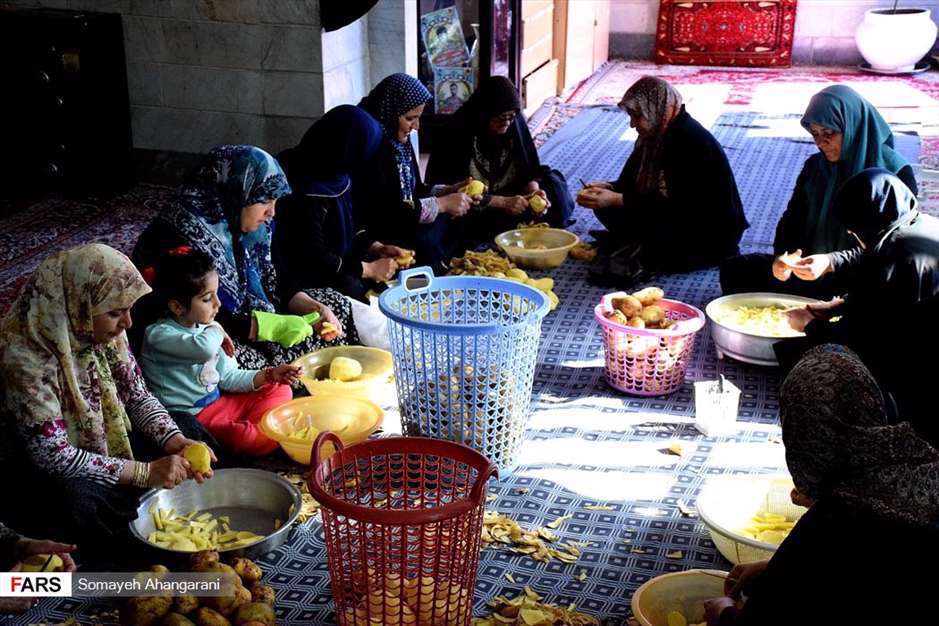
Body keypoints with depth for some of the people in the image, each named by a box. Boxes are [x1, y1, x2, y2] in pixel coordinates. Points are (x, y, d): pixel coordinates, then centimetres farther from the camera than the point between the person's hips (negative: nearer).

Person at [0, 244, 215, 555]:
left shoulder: (105, 332, -11)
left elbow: (139, 397, 0)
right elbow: (52, 455, -32)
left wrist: (178, 443, -19)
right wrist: (145, 472, -32)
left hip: (108, 442, 7)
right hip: (45, 472, -7)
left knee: (190, 431, -2)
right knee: (78, 501, -36)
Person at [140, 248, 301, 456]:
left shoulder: (203, 329, 8)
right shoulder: (158, 335, -18)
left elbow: (228, 377, 13)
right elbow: (205, 348, -37)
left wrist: (269, 375, -2)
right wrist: (216, 330, -13)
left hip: (218, 402, 9)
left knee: (280, 390, 9)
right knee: (243, 437, -32)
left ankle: (255, 428, -12)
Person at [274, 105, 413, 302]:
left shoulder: (337, 176, 0)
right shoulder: (310, 193, -26)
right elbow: (314, 258, -24)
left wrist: (377, 248, -1)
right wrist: (368, 269, -17)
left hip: (327, 262, 9)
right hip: (298, 273, -9)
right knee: (352, 287, -26)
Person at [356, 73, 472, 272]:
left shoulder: (399, 140, 6)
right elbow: (385, 213, -23)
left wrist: (448, 191, -1)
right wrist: (442, 204, -16)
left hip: (403, 225, 8)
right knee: (428, 246, -23)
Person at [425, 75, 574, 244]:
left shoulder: (516, 124, -5)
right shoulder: (460, 133, -20)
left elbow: (529, 171, 0)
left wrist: (533, 190, -22)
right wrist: (503, 202, -27)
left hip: (509, 197, 6)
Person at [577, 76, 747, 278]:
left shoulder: (691, 141, -24)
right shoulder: (654, 135, 4)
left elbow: (676, 206, -28)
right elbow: (629, 182, 9)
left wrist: (616, 200, -29)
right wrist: (607, 188, -13)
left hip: (714, 235, -8)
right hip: (679, 220, 8)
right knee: (606, 208, -5)